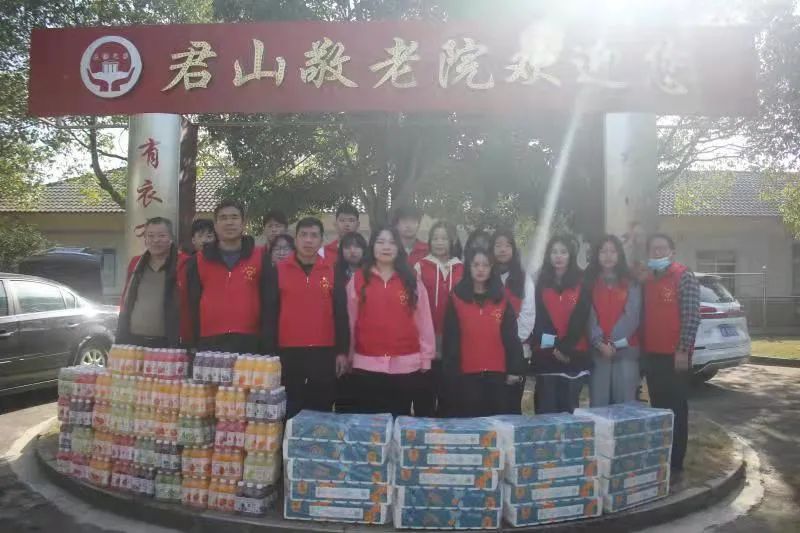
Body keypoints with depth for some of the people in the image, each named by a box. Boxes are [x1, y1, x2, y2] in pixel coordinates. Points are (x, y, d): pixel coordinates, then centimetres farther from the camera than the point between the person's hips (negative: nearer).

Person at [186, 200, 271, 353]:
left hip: (249, 343, -1)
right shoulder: (198, 261, 11)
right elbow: (193, 307, 10)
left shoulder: (261, 258, 6)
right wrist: (194, 344, 3)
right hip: (209, 343, 2)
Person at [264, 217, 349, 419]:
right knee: (289, 413, 5)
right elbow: (270, 315, 2)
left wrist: (342, 351, 1)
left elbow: (341, 314, 6)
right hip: (288, 354, -1)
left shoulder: (333, 272, 6)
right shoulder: (277, 271, 4)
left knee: (321, 412, 8)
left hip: (324, 354, 1)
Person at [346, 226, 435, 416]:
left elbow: (423, 320, 4)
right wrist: (348, 356, 5)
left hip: (406, 366, 0)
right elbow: (350, 320, 5)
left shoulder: (412, 281, 4)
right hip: (366, 366, 0)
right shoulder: (358, 279, 4)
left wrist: (426, 358, 2)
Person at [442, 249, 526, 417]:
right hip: (466, 373, -1)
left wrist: (515, 369, 0)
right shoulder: (457, 298, 2)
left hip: (497, 372, 2)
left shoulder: (502, 298, 9)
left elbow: (511, 336, 6)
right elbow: (450, 339, 0)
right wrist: (450, 371, -6)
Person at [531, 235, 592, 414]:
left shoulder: (581, 284, 4)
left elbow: (580, 319, -4)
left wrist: (565, 347, -13)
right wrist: (555, 347, -11)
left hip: (575, 355, 0)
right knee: (546, 409, 1)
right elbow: (538, 320, 1)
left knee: (569, 408, 5)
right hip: (546, 355, 1)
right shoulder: (541, 284, 7)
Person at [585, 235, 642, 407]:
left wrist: (613, 342, -12)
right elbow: (589, 316, 0)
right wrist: (599, 343, -12)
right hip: (597, 351, 1)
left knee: (625, 403, 1)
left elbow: (632, 316, -3)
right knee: (598, 404, 2)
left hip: (626, 350, 0)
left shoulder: (631, 284, 8)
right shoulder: (590, 283, 9)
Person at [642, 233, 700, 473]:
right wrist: (642, 348, 9)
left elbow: (692, 317, -12)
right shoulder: (647, 280, 14)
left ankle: (675, 463, 10)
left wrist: (683, 350, -17)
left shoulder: (684, 277, -6)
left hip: (674, 355, -6)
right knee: (657, 407, 13)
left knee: (676, 409, 2)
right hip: (651, 354, 6)